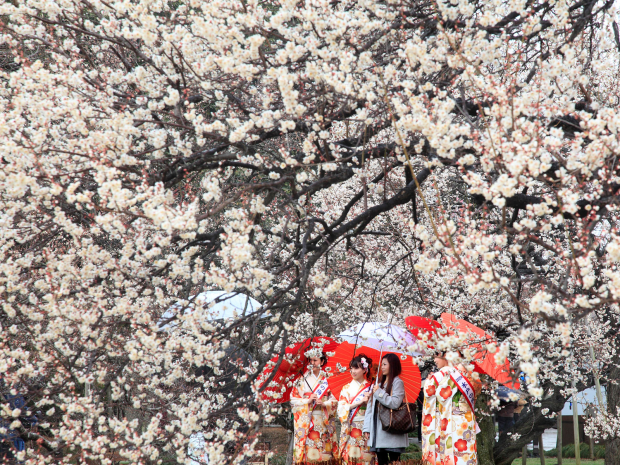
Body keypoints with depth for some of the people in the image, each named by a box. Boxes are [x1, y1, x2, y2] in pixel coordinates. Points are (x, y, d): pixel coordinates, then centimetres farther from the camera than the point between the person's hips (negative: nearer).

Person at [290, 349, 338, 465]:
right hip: (306, 420, -1)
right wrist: (308, 400, -11)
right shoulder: (302, 379, 7)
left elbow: (334, 400, 6)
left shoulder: (327, 379, 8)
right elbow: (293, 400, 3)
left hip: (323, 420, 1)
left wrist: (323, 403, -12)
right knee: (309, 453, -7)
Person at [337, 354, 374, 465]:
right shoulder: (347, 388, 9)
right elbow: (341, 409, -1)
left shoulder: (371, 388, 7)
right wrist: (358, 402, -10)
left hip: (366, 427, -1)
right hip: (349, 429, 1)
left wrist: (368, 402, -14)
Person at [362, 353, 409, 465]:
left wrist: (379, 393, -11)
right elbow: (371, 408, 15)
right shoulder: (380, 384, 19)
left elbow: (395, 403, -17)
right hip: (378, 432, 7)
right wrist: (367, 428, 10)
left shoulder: (397, 382, -2)